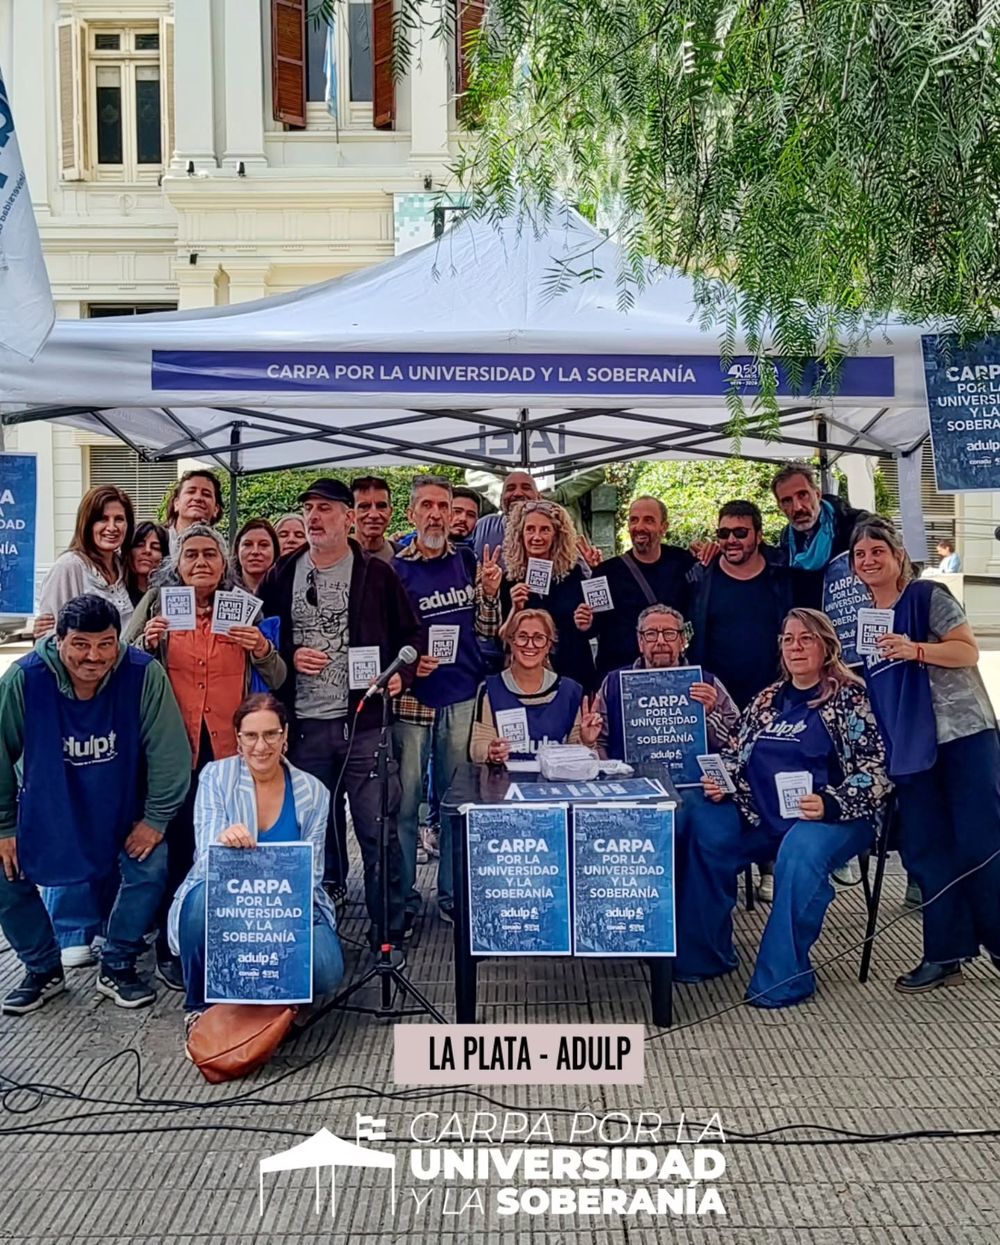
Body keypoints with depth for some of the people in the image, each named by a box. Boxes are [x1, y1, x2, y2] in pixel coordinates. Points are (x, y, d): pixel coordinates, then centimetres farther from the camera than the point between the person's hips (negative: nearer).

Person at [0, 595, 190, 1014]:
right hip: (45, 808, 1)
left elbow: (168, 753, -18)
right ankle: (43, 969, 20)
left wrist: (156, 819, -13)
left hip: (123, 806, 0)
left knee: (150, 868, -13)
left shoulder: (144, 675, -27)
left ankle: (117, 967, 12)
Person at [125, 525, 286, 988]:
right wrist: (147, 643, -15)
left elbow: (276, 680, 6)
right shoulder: (156, 603, 4)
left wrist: (263, 649, -14)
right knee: (174, 848, 2)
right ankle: (171, 951, 19)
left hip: (229, 747, 1)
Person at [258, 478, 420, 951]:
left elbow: (410, 634, 7)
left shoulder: (377, 574, 3)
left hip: (363, 722, -2)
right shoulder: (282, 575, 9)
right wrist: (289, 658, -5)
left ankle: (389, 931, 13)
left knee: (378, 830, -1)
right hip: (303, 724, 3)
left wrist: (400, 674, -9)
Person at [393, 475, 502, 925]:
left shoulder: (469, 563, 8)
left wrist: (489, 593, -5)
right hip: (412, 699, -3)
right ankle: (403, 897, 15)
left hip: (463, 698, 3)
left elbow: (486, 633, 11)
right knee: (405, 801, 2)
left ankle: (453, 893, 22)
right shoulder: (394, 568, -1)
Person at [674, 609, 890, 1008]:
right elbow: (737, 755, 21)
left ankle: (783, 977, -25)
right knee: (703, 826, -20)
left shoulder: (851, 698, -1)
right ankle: (702, 954, -7)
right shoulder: (768, 699, 16)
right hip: (764, 816, 5)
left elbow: (875, 770, -9)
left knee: (800, 850, -37)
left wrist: (830, 806, -24)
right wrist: (720, 783, -1)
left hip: (831, 818, -5)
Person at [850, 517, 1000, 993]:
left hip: (962, 735, -5)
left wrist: (915, 650, -25)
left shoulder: (927, 596, -4)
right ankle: (945, 954, 13)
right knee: (925, 851, 5)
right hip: (908, 748, 5)